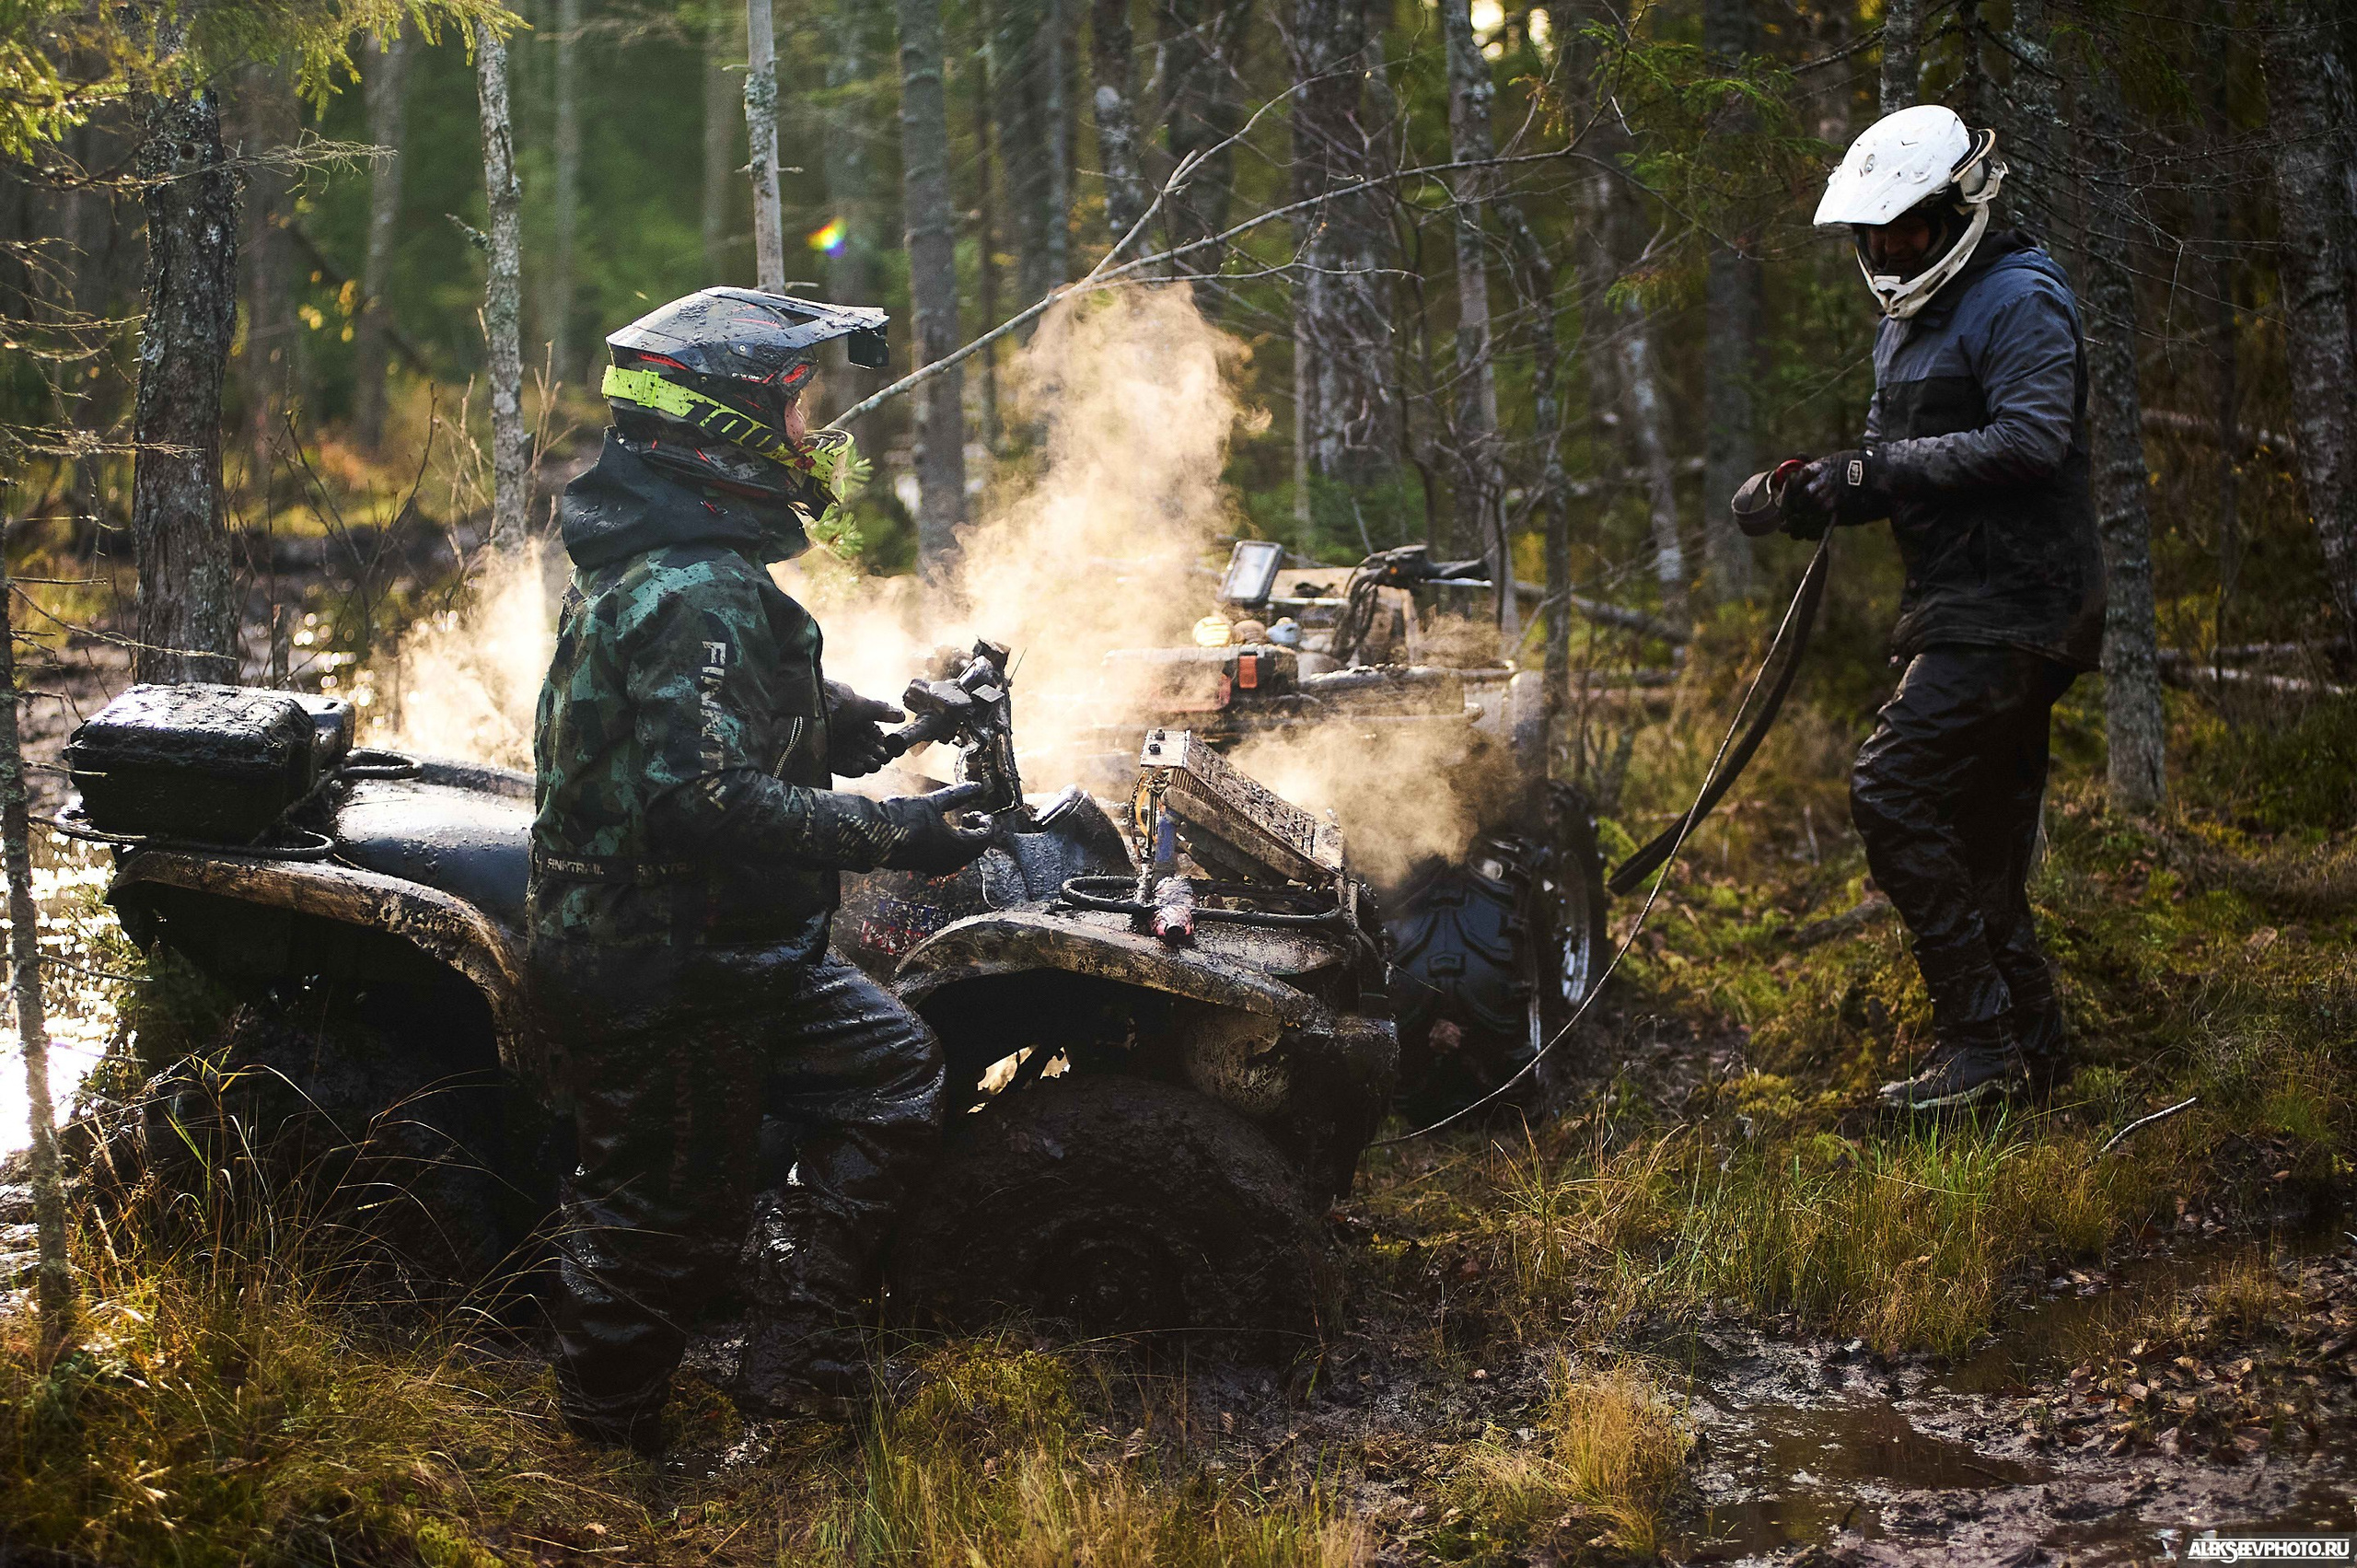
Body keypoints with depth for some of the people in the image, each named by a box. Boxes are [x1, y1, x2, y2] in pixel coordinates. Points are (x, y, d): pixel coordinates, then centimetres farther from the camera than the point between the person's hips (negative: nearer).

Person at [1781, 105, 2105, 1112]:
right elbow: (1898, 460, 20)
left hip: (2013, 603, -10)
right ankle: (2030, 1038, 19)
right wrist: (1827, 488, -1)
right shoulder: (1909, 319, 20)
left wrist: (1879, 471, -23)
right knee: (1978, 824, 11)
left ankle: (1979, 1035, -15)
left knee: (1893, 789, -18)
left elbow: (2030, 441, -23)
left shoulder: (2019, 300, -10)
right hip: (1960, 608, 10)